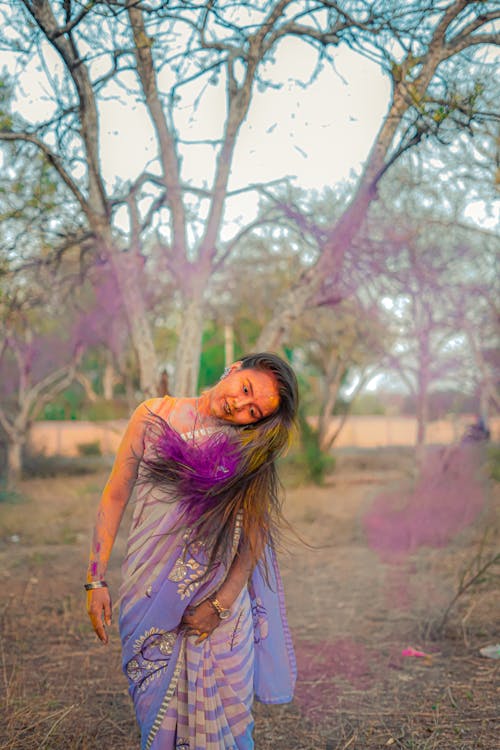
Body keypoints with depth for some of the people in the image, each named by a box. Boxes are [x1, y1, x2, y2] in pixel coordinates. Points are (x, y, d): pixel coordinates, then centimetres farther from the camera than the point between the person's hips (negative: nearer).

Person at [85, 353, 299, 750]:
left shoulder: (250, 449, 0)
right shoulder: (153, 416, -1)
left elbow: (255, 533, -3)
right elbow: (115, 497, 2)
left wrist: (222, 603, -12)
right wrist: (96, 580, 0)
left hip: (220, 598, 0)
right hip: (150, 595, 0)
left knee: (221, 717, 7)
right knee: (159, 712, 11)